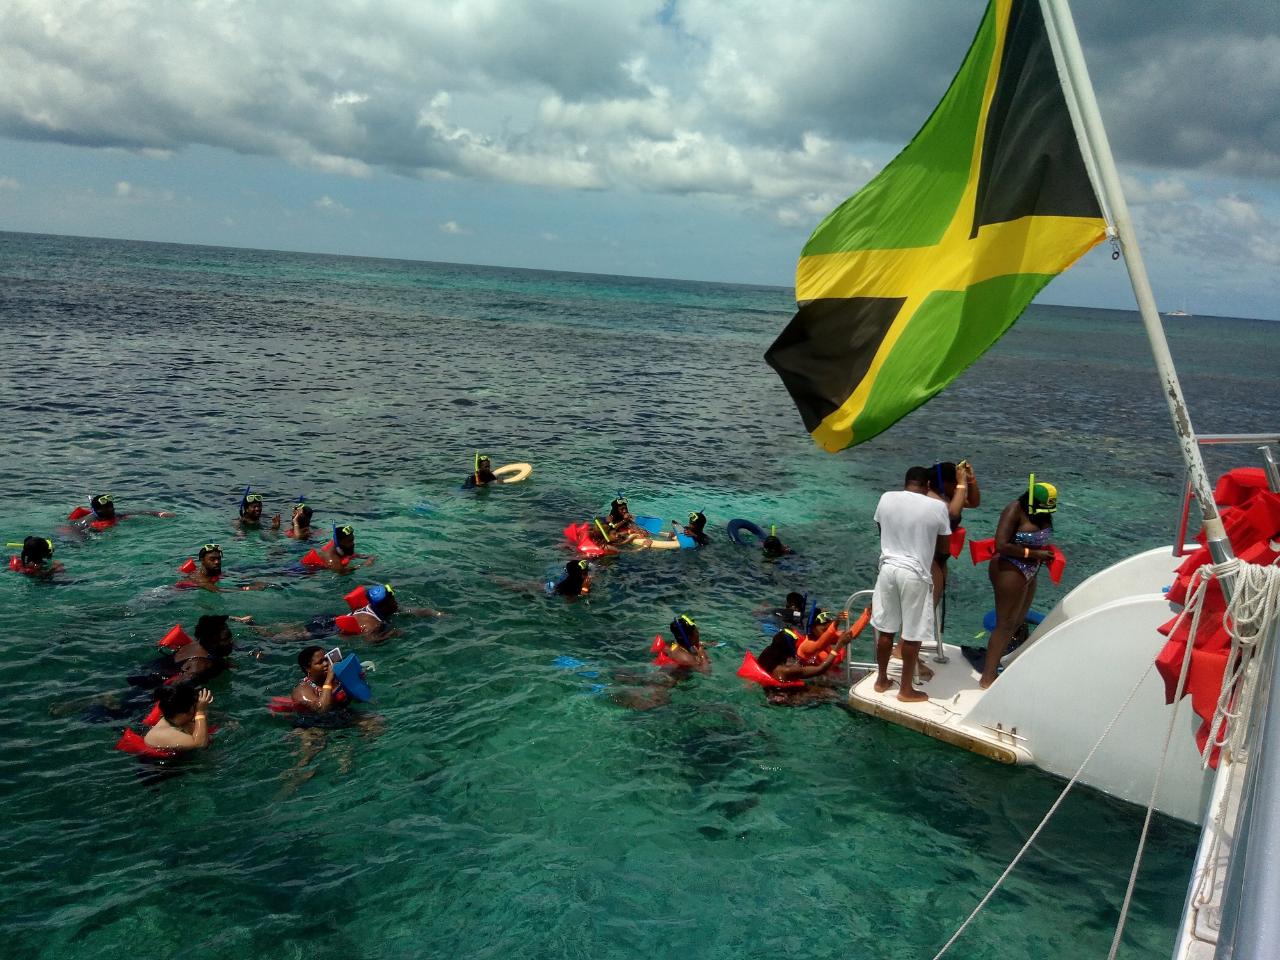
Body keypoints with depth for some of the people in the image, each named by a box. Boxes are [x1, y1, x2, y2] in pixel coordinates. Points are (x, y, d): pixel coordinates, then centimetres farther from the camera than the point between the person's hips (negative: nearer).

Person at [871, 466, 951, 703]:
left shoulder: (886, 498, -1)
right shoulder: (937, 507, -9)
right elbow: (943, 547, 1)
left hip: (888, 568, 4)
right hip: (915, 574, -4)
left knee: (885, 629, 16)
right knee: (912, 635, 8)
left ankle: (882, 680, 29)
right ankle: (906, 690, 17)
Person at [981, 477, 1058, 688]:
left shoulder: (1043, 513, 5)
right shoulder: (1015, 511, -19)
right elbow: (1001, 545, -25)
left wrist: (1048, 555, -4)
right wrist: (1034, 554, -23)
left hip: (1028, 574, 9)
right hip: (1009, 572, -9)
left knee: (1019, 621, 18)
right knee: (1006, 624, -7)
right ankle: (987, 678, -2)